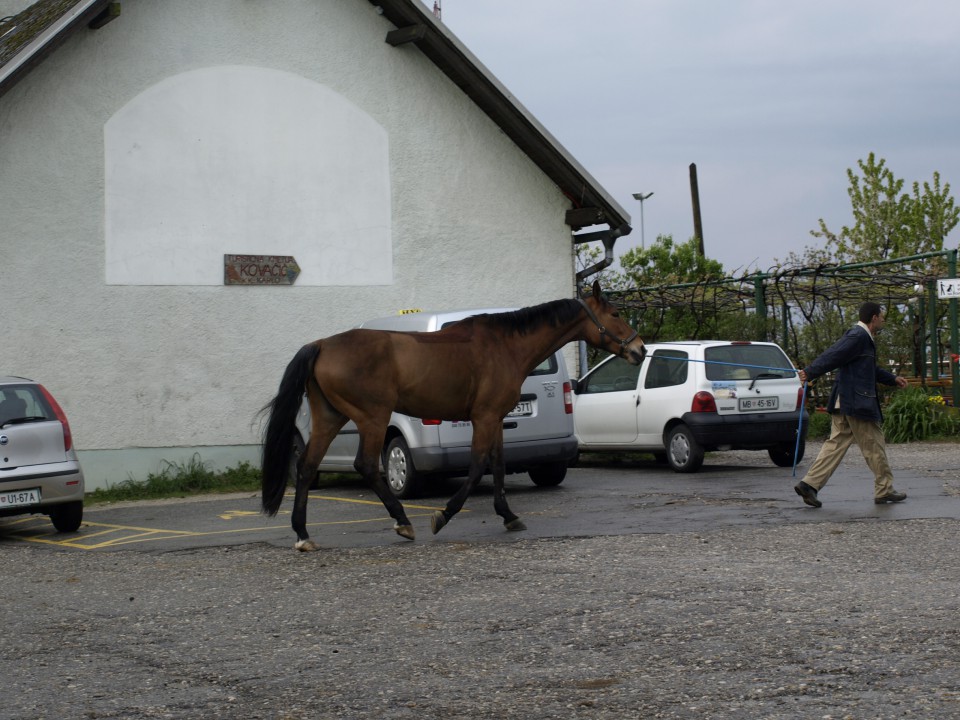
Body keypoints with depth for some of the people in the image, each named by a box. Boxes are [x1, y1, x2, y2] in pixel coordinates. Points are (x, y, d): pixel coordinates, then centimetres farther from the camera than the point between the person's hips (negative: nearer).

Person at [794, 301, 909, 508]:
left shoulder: (861, 336, 19)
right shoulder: (858, 336, -15)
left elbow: (869, 369, 31)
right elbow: (834, 355, -21)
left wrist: (893, 379, 37)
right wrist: (810, 373, -24)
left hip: (844, 403, 10)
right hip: (857, 403, -10)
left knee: (835, 444, 6)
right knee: (874, 447, 1)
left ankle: (809, 484, -2)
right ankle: (884, 491, 11)